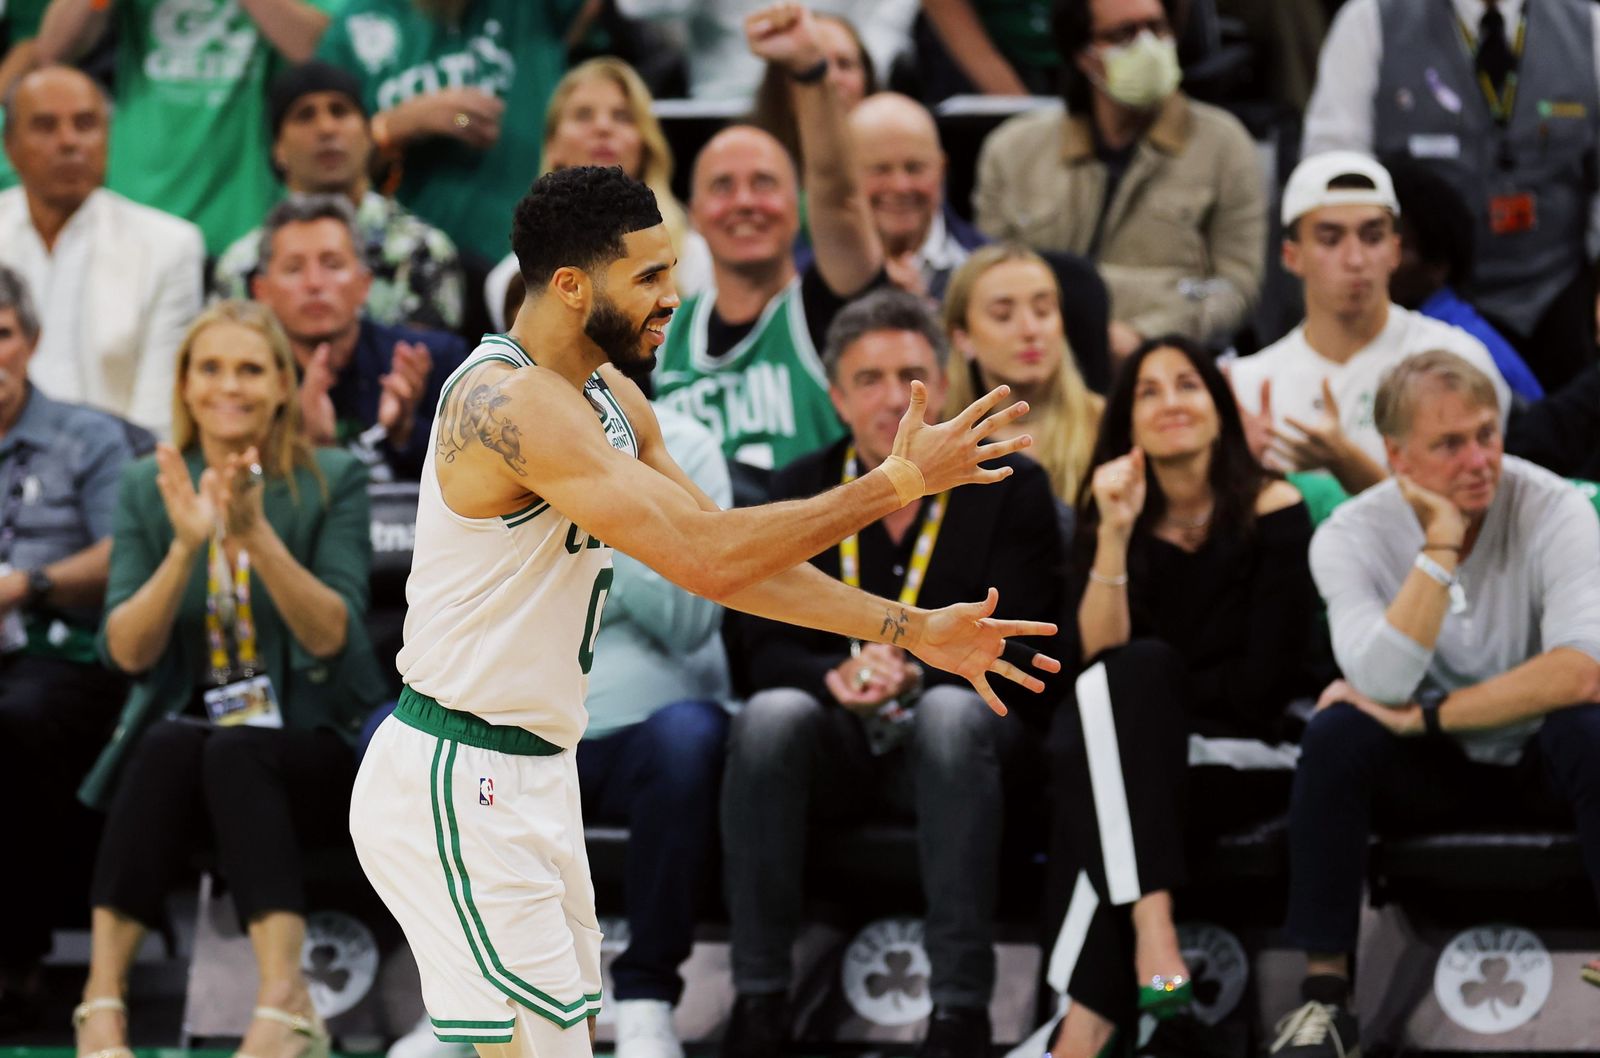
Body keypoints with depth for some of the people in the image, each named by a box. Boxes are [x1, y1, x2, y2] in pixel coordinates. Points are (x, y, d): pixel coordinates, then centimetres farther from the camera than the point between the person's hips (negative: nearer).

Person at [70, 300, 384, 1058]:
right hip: (185, 729, 2)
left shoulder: (333, 483, 1)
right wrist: (186, 547, -21)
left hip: (310, 745, -2)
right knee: (166, 746, -34)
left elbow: (333, 637, -12)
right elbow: (127, 652, -5)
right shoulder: (147, 490, 6)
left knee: (235, 754, -35)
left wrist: (257, 533, -25)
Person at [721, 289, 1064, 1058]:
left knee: (951, 711, -36)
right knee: (770, 715, -31)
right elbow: (766, 650, 0)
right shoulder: (800, 492, 8)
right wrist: (837, 675, -23)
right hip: (837, 744, 2)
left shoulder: (1010, 488, 1)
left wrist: (916, 675, -25)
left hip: (959, 735, -2)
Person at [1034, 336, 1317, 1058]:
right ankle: (1152, 939, -45)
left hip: (1256, 755, -3)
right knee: (1080, 738, -30)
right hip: (1147, 755, 3)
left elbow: (1263, 679, -8)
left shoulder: (1269, 511, -2)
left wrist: (1154, 692, -4)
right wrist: (1115, 534, -14)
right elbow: (1097, 655, -5)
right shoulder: (1110, 517, 9)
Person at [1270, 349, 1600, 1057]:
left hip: (1540, 762, -1)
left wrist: (1424, 716, -28)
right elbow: (1385, 685, -29)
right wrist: (1440, 548, -32)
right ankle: (1324, 993, -22)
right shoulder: (1351, 537, -13)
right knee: (1337, 734, -28)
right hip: (1430, 777, 2)